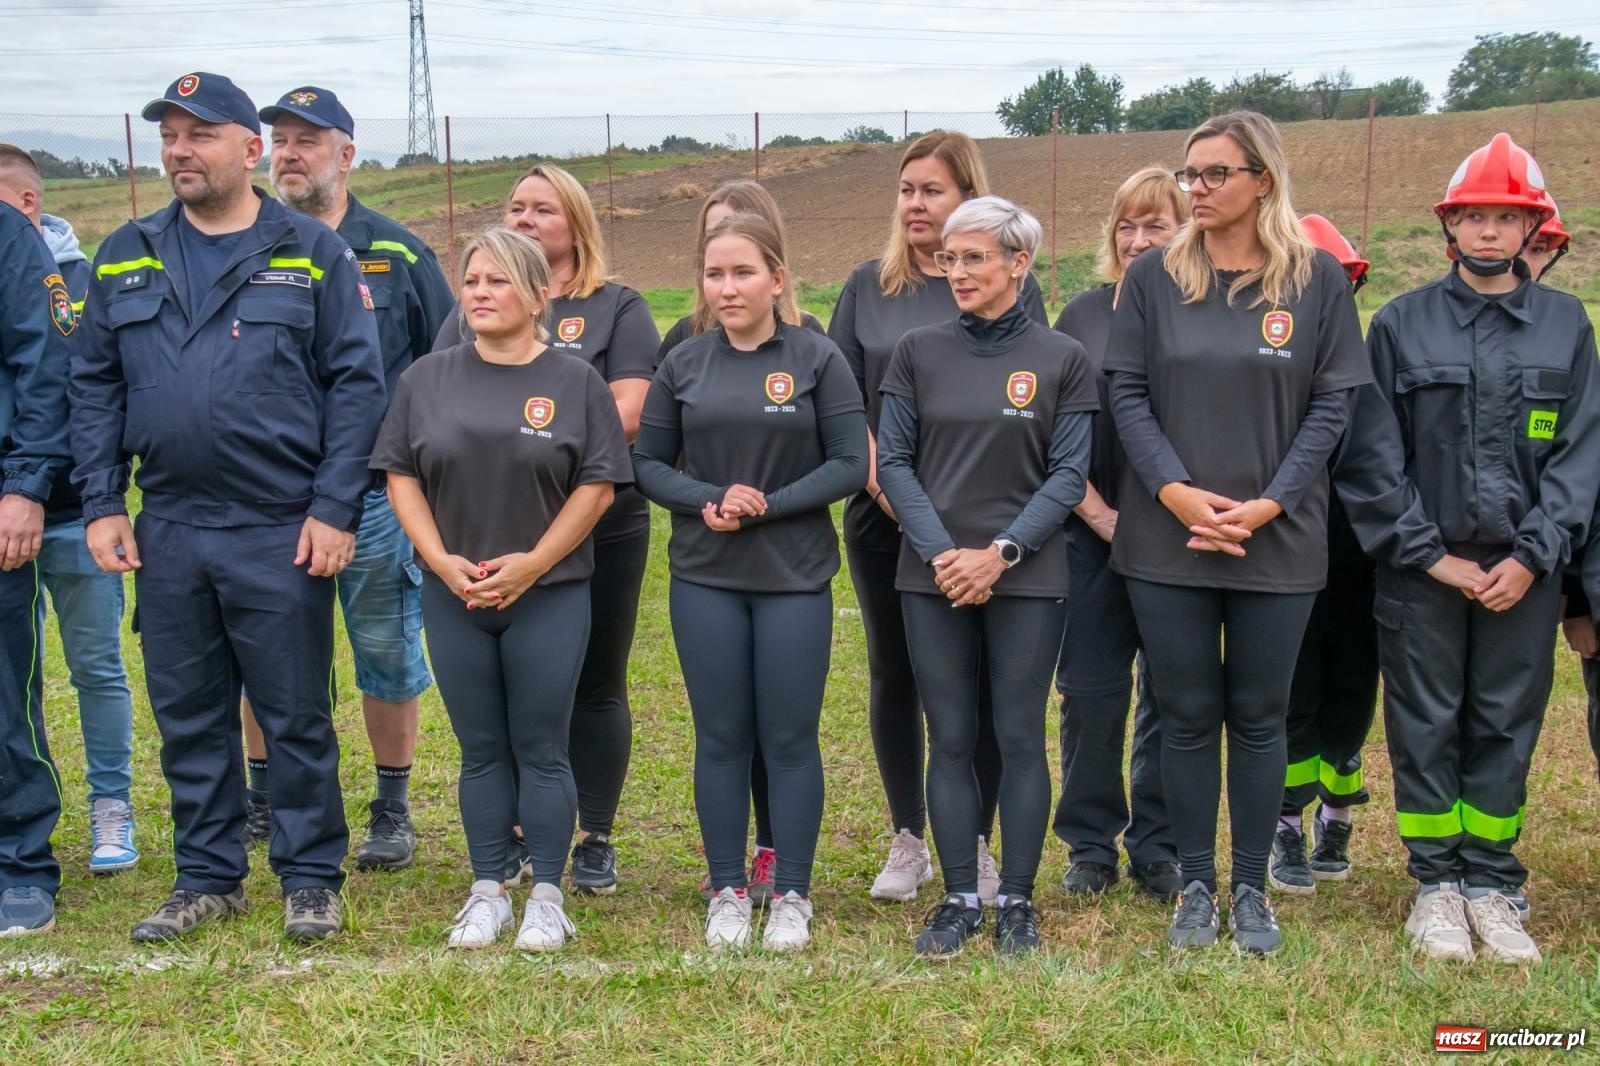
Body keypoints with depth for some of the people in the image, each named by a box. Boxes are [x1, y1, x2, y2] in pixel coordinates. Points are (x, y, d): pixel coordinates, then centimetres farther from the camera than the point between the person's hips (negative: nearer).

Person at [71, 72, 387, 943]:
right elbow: (95, 385, 10)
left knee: (297, 715, 5)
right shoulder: (126, 257, 9)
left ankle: (311, 879, 19)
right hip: (166, 534, 4)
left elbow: (357, 382, -5)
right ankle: (208, 877, 26)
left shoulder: (312, 254, -2)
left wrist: (334, 509, -11)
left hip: (282, 534, -4)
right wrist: (101, 504, 1)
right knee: (187, 716, 12)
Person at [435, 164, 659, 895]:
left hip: (600, 527, -2)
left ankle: (594, 839, 12)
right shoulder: (471, 313, 15)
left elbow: (627, 412, -8)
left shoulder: (617, 309, 5)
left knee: (595, 685, 4)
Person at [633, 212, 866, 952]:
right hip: (705, 578, 2)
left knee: (790, 738, 4)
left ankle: (792, 894, 15)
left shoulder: (816, 358, -2)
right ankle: (727, 890, 19)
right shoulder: (684, 363, 5)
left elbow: (850, 464, -6)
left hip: (795, 577, -2)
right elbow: (648, 464, 6)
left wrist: (768, 503, -17)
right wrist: (708, 500, -13)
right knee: (721, 736, 7)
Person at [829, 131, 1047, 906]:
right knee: (893, 676, 9)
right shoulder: (868, 286, 8)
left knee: (978, 681, 3)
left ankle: (976, 843, 14)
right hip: (883, 517, 2)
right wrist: (882, 480, -10)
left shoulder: (1013, 285, 2)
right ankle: (907, 839, 21)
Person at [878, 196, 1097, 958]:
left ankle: (1017, 901, 13)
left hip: (1027, 576, -1)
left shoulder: (1062, 359, 1)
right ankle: (959, 899, 15)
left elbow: (1068, 474, -2)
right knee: (950, 740, 5)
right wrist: (939, 551, -11)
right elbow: (893, 461, 2)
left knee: (1019, 739, 3)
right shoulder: (919, 352, 5)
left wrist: (1002, 551, -13)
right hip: (934, 575, 2)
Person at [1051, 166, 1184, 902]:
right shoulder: (1081, 317, 7)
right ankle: (1091, 846, 17)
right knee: (1090, 694, 4)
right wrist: (1101, 515, -6)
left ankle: (1158, 848, 19)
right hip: (1094, 536, 2)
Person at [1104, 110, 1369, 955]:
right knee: (1187, 715, 8)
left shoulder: (1319, 279, 0)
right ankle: (1195, 885, 21)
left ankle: (1252, 888, 22)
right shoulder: (1153, 278, 3)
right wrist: (1175, 490, -14)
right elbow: (1128, 394, 0)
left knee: (1258, 715, 9)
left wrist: (1270, 503, -12)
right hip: (1167, 538, 1)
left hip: (1278, 541, -1)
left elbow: (1331, 405, -1)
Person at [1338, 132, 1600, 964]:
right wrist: (1429, 554, -7)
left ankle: (1490, 882, 17)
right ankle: (1435, 882, 16)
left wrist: (1532, 557, -8)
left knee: (1507, 727, 7)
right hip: (1422, 569, -1)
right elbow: (1373, 455, -1)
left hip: (1523, 572, 1)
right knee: (1425, 725, 5)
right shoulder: (1402, 324, 1)